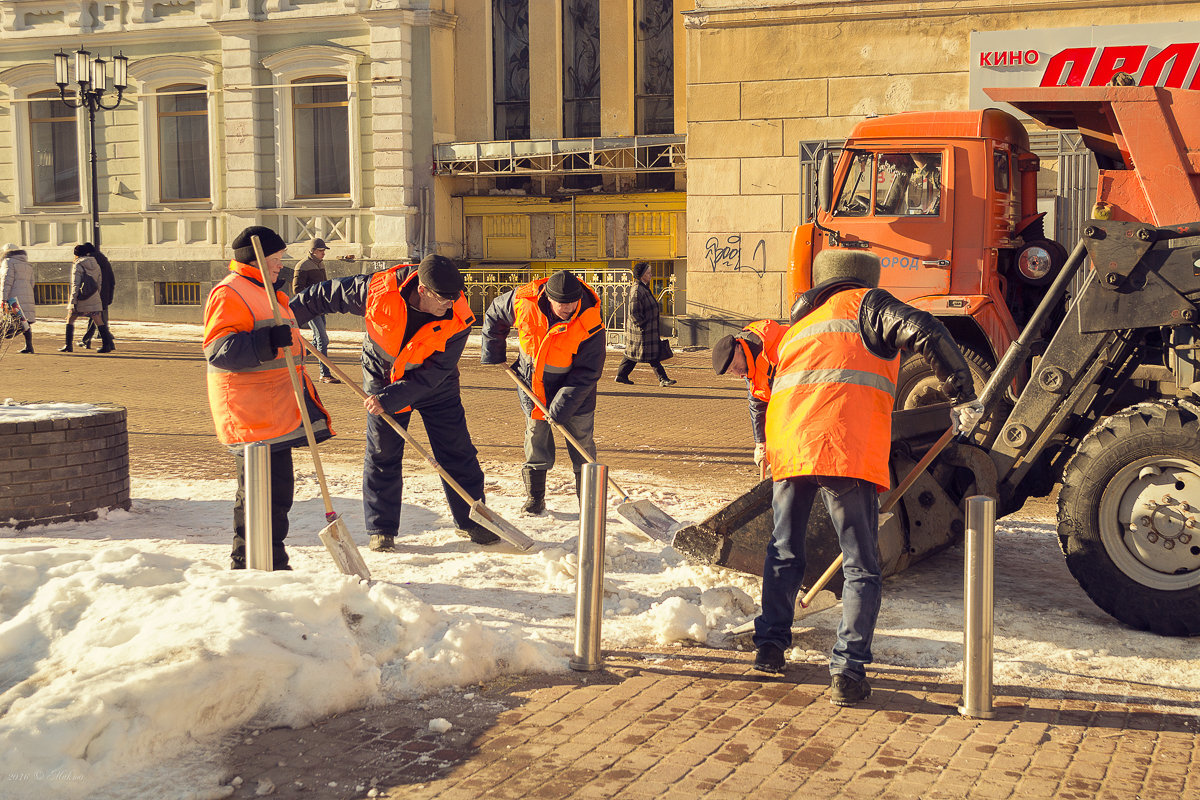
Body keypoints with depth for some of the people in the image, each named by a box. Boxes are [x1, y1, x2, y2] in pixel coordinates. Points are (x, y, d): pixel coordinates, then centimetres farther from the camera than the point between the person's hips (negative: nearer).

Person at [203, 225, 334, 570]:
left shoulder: (266, 292, 23)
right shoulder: (229, 294, -10)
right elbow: (218, 350, -22)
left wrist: (305, 389, 34)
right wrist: (266, 342, -34)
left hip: (277, 409, 10)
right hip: (250, 412, -10)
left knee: (279, 488, 12)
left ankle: (273, 565, 22)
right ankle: (247, 565, 1)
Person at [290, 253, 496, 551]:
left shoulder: (458, 320, -27)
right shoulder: (378, 290, -27)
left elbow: (433, 373, -27)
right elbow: (328, 294, -11)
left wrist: (391, 398, -33)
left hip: (435, 387, 0)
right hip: (382, 378, 0)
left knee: (457, 452, 2)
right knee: (382, 455, 2)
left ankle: (471, 520, 17)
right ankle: (381, 530, 14)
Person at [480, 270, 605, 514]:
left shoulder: (590, 325, -29)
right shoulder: (523, 300, -23)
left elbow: (587, 373, -24)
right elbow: (494, 315, 0)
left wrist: (561, 407, -27)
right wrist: (492, 354, 4)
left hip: (572, 384, -2)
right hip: (532, 380, 2)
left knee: (580, 436, 0)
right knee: (536, 430, 4)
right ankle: (534, 498, 14)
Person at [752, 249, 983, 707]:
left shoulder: (798, 327, 31)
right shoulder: (865, 304, 12)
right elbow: (923, 332, -7)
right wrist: (964, 395, -3)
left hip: (787, 444, 5)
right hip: (846, 447, -5)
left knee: (783, 551, 23)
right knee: (861, 566, 3)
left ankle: (770, 644, 32)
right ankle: (847, 670, -2)